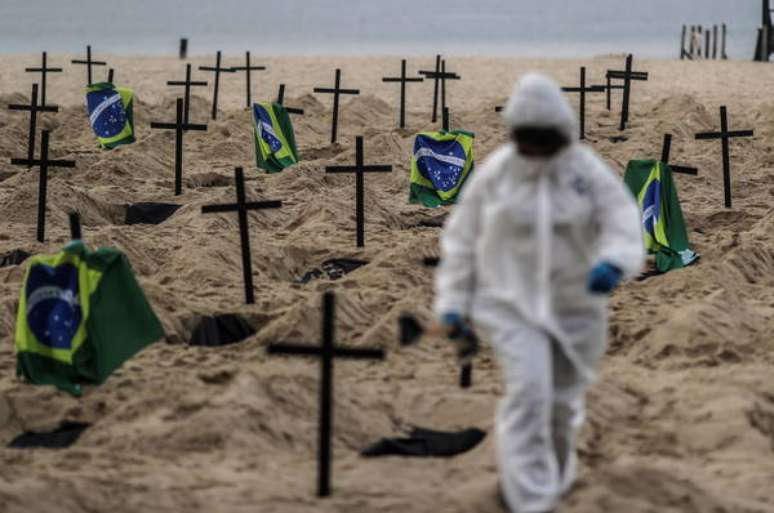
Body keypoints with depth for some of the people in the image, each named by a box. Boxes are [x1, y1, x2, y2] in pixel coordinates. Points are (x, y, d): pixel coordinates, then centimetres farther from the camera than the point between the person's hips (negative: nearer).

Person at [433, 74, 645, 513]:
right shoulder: (495, 173, -7)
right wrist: (453, 301, -1)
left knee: (563, 402, 13)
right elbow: (462, 238, 2)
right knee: (528, 391, -19)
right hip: (512, 304, -2)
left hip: (575, 306, 2)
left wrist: (613, 261, -38)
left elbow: (622, 219, -17)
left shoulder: (587, 170, -7)